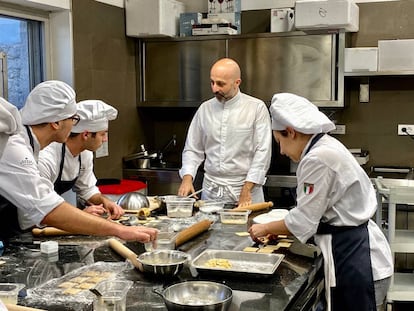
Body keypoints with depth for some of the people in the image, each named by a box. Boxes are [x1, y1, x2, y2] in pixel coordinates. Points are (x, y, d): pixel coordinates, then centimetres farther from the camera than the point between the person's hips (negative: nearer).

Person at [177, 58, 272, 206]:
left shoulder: (257, 108, -6)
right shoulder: (205, 108, 6)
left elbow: (262, 152, -10)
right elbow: (193, 149, 10)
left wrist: (247, 190, -15)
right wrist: (187, 177, -6)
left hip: (246, 188, -3)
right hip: (210, 190, 3)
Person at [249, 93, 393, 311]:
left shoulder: (318, 159, -22)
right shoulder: (326, 147, 8)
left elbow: (303, 220, -16)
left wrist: (266, 229, -1)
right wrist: (279, 229, 11)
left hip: (355, 259, -9)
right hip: (354, 250, 9)